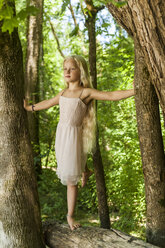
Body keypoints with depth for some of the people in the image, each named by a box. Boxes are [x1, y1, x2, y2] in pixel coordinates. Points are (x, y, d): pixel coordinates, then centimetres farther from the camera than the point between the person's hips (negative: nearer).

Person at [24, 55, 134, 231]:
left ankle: (70, 215, 13)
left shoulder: (86, 92, -10)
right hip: (61, 133, 6)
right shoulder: (63, 93, 10)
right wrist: (29, 107, 39)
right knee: (66, 167, 22)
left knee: (71, 179, 0)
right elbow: (47, 103, 27)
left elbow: (112, 95, -18)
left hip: (74, 135, -6)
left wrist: (135, 90, -28)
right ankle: (85, 172, 56)